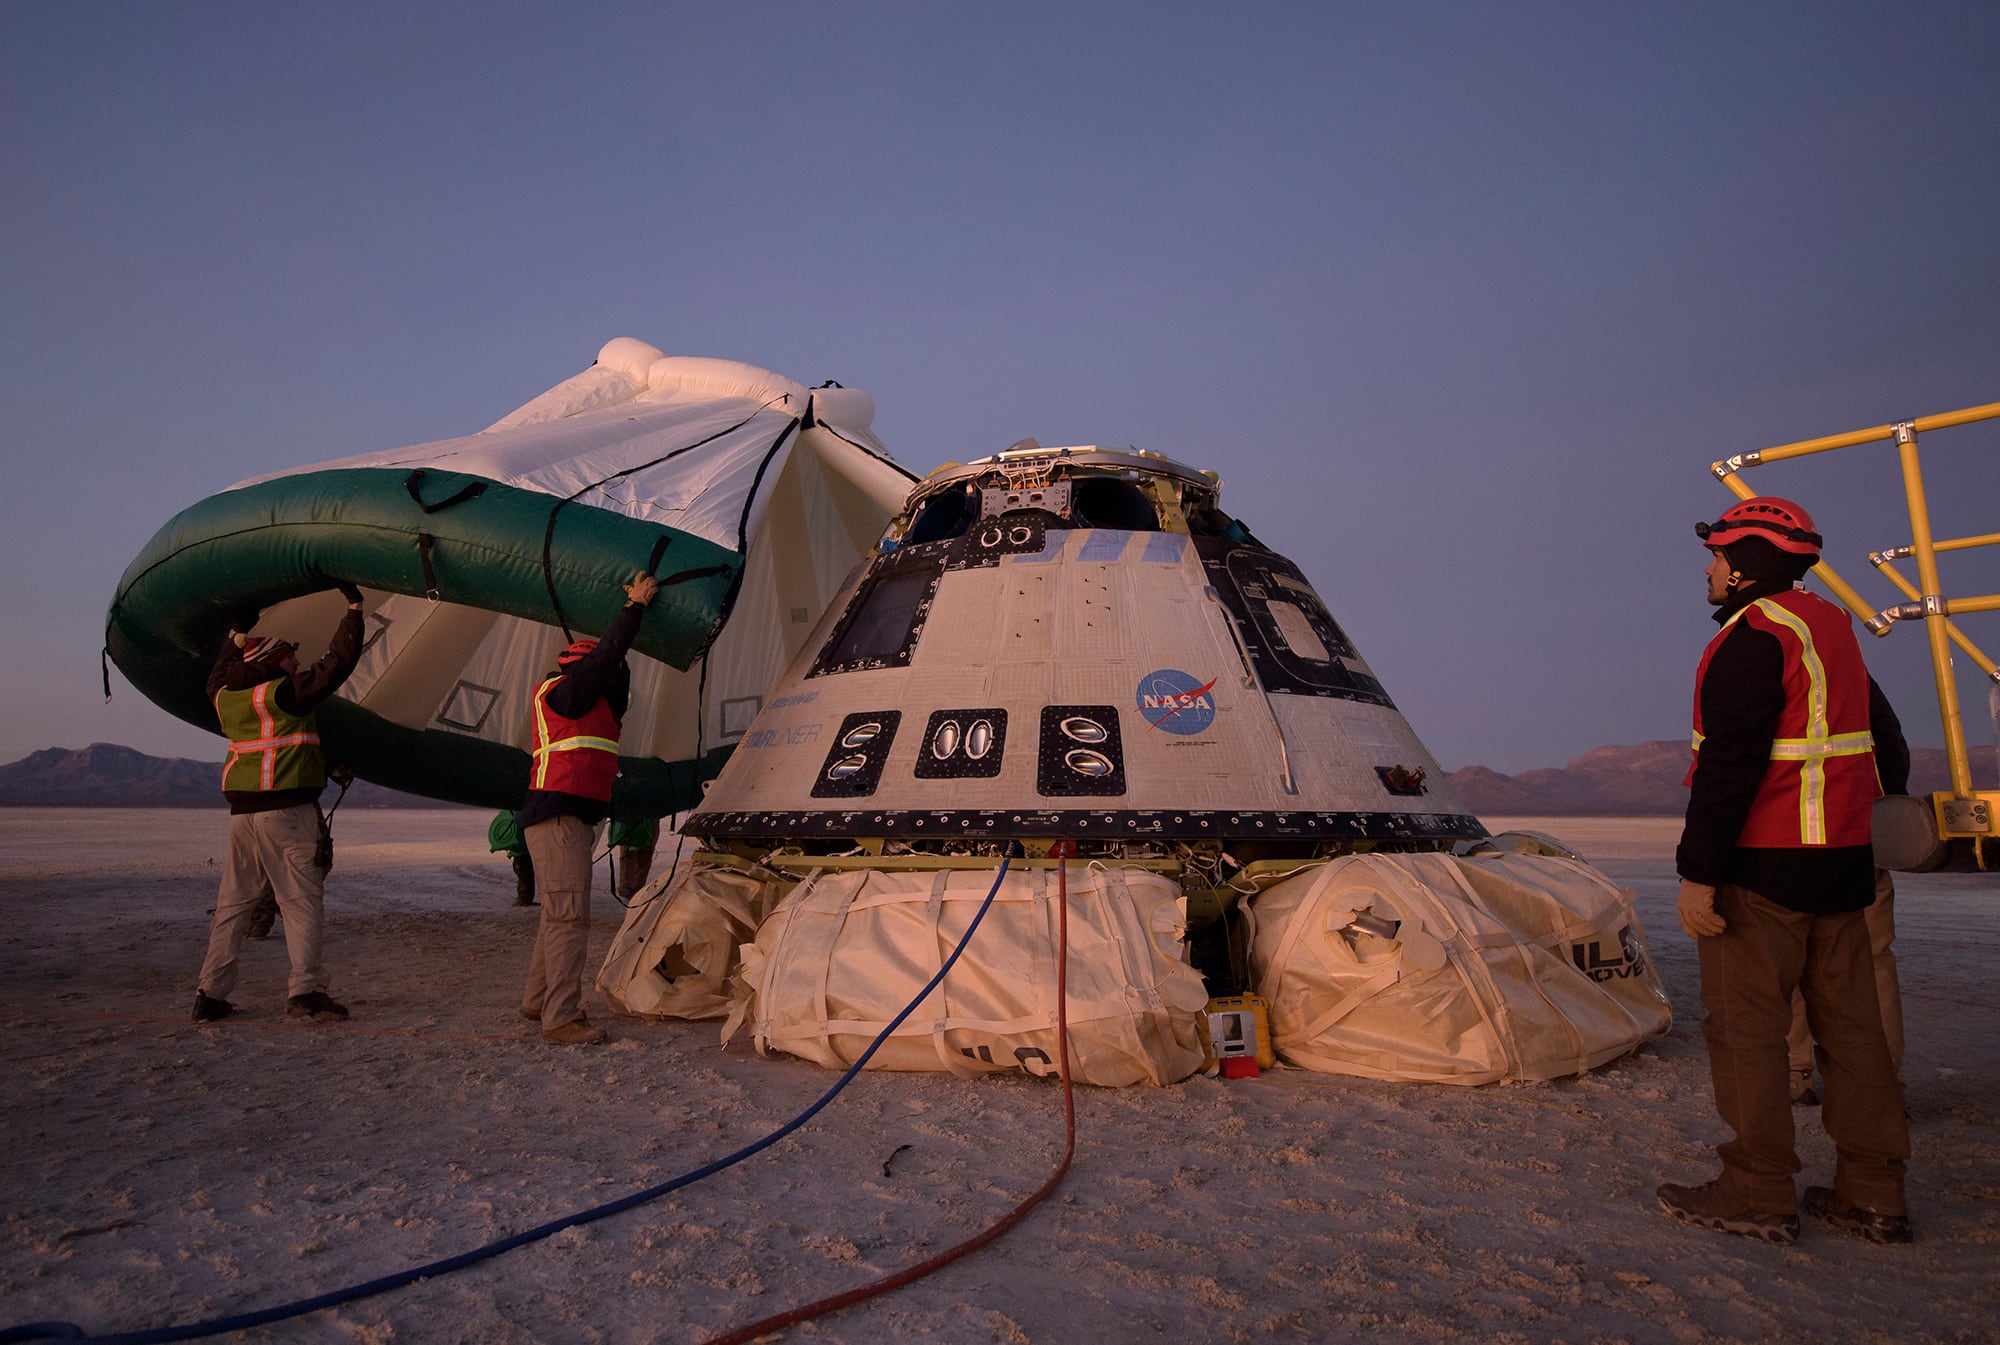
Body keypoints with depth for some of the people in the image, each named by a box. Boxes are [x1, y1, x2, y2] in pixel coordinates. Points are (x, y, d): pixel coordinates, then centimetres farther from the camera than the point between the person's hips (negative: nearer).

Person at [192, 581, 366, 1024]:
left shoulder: (226, 696, 12)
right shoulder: (286, 691, -9)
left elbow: (219, 677, 36)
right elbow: (337, 663, -11)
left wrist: (238, 636, 45)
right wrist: (354, 607, -4)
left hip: (241, 811, 7)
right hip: (287, 807, -7)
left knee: (233, 902, 13)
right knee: (301, 900, -3)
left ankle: (211, 993, 15)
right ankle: (305, 990, -6)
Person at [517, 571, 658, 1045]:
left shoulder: (588, 703, 22)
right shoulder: (561, 692, -6)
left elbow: (615, 664, 24)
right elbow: (607, 655, -11)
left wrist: (635, 606, 23)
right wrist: (635, 605, -1)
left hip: (574, 818, 11)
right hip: (559, 815, -11)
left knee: (559, 914, 17)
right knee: (568, 916, -11)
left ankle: (537, 1000, 28)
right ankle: (560, 1018, -10)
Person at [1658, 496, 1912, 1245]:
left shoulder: (1752, 637, -15)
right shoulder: (1833, 629, 15)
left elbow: (1730, 767, -22)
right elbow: (1883, 739, 24)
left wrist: (1698, 873, -21)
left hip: (1762, 870, -9)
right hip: (1841, 862, 10)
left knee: (1745, 1027, -1)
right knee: (1850, 1024, 13)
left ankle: (1758, 1195, 6)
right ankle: (1872, 1196, 20)